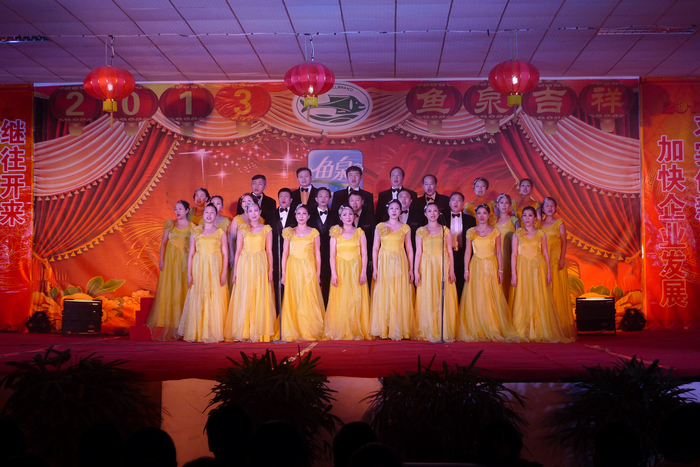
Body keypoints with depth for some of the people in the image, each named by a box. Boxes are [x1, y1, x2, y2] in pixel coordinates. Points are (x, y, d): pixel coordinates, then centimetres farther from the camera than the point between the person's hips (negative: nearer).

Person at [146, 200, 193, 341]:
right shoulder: (169, 224, 9)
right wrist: (161, 260, 0)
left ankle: (181, 326, 0)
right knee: (168, 290, 0)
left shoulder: (192, 227, 4)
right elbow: (163, 242, 9)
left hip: (185, 261, -2)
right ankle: (168, 324, 4)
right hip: (170, 260, 2)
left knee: (183, 290, -3)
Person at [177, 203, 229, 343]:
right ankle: (197, 333, 7)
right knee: (197, 301, 1)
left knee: (215, 300, -2)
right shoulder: (196, 232, 9)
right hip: (199, 269, 1)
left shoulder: (220, 232, 6)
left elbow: (225, 254, 2)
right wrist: (189, 274, 2)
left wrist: (224, 273, -7)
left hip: (215, 270, -1)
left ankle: (214, 333, 5)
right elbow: (191, 253, 8)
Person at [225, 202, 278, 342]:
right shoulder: (243, 229, 9)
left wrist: (270, 269, -4)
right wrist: (235, 270, 1)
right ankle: (243, 332, 4)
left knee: (260, 298, -2)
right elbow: (238, 250, 7)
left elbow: (269, 251, 4)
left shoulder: (266, 229, 6)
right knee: (244, 299, 0)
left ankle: (259, 332, 3)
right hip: (245, 266, 1)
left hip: (260, 266, -1)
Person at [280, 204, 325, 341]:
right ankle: (293, 332, 5)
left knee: (309, 300, -5)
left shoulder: (314, 232, 6)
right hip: (293, 269, 1)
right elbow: (285, 253, 8)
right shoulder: (289, 232, 9)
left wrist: (318, 273, -1)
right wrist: (283, 273, 1)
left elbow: (317, 254, 5)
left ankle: (310, 332, 1)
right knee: (293, 300, 0)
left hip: (308, 270, -1)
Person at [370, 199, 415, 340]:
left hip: (400, 265, 0)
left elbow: (409, 249, 8)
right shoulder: (380, 227, 8)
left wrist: (411, 269, 2)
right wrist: (375, 268, -2)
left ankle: (398, 330, 2)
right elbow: (375, 248, 6)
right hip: (384, 264, 0)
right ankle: (383, 329, 3)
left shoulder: (405, 228, 8)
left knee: (400, 296, -3)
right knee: (383, 296, -2)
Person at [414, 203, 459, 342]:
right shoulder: (421, 231, 8)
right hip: (427, 268, 0)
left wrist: (451, 270, -3)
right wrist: (416, 271, -3)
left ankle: (445, 332, 3)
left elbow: (450, 252, 5)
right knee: (428, 300, -2)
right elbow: (418, 252, 5)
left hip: (443, 267, 0)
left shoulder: (446, 231, 8)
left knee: (444, 299, -3)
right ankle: (430, 332, 3)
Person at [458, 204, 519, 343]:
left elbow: (498, 252, 5)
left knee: (492, 299, -3)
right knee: (476, 299, -2)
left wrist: (500, 270, -2)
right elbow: (467, 252, 5)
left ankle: (494, 331, 3)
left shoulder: (495, 231, 5)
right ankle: (477, 331, 3)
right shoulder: (471, 232, 7)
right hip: (476, 267, 1)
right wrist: (466, 270, -3)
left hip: (491, 267, -1)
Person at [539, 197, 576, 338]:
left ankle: (561, 326, 0)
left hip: (556, 260, -3)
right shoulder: (539, 224, 12)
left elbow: (564, 242, -1)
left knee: (557, 290, -4)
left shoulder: (559, 223, 3)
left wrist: (562, 259, -11)